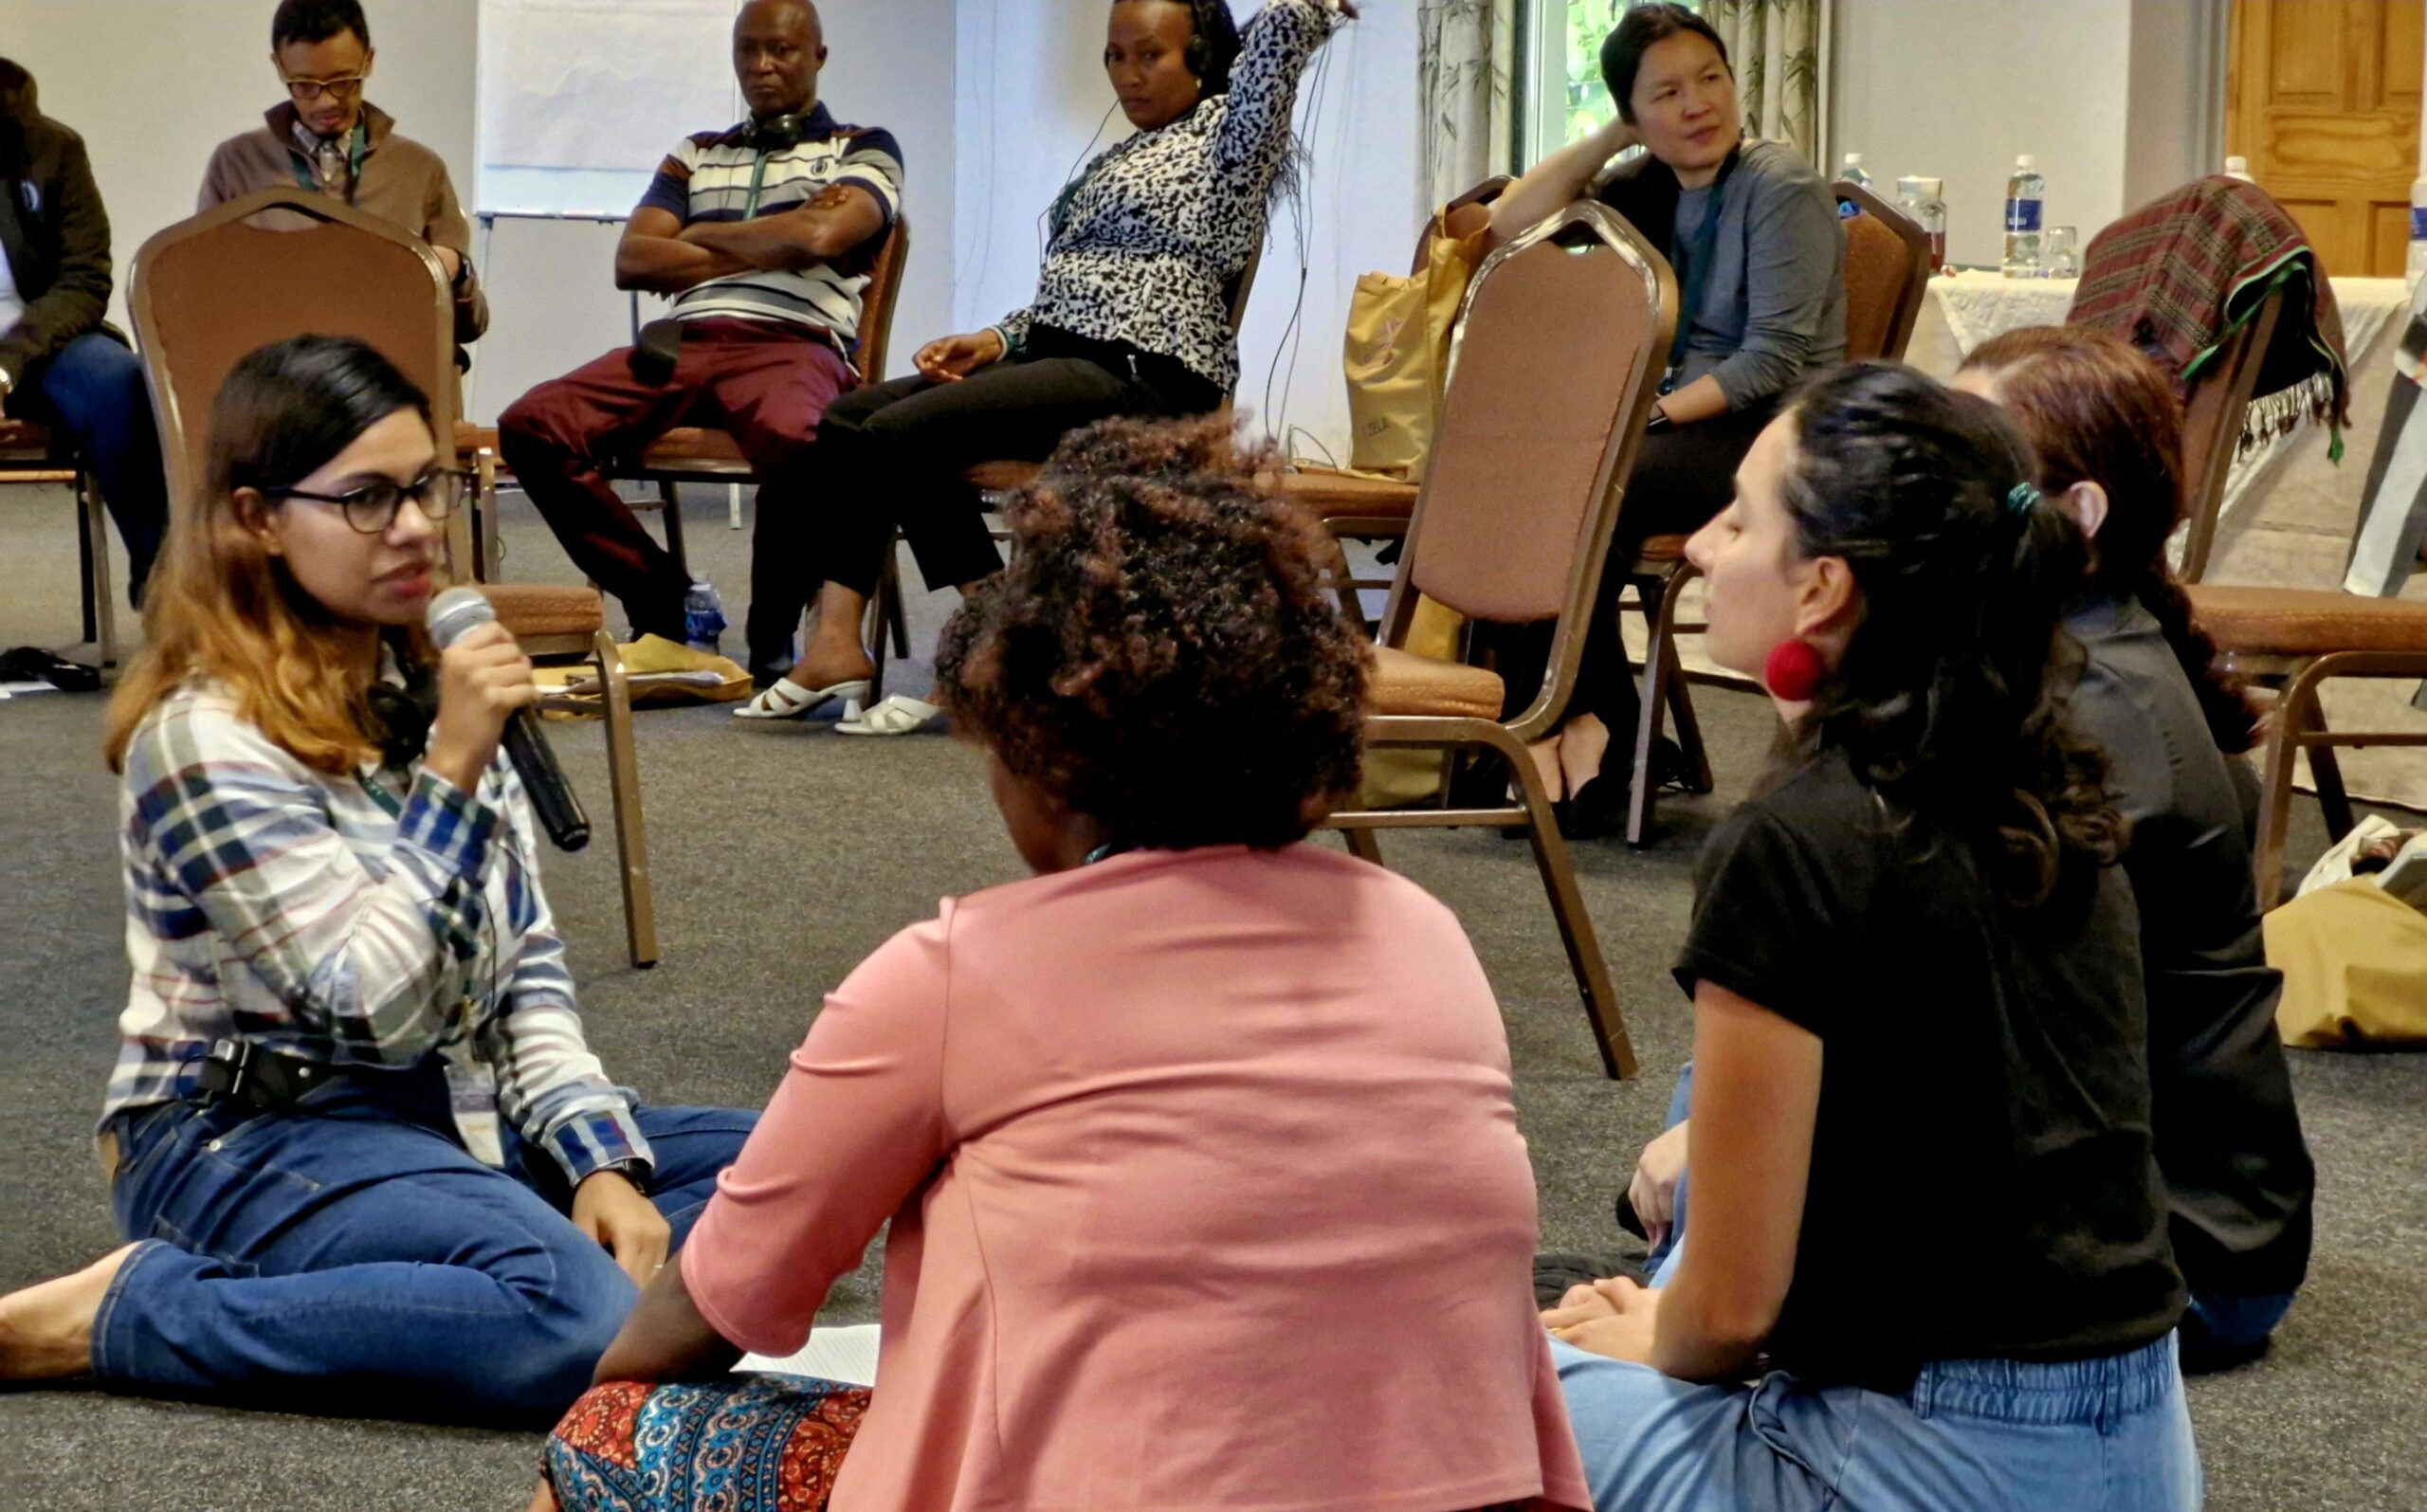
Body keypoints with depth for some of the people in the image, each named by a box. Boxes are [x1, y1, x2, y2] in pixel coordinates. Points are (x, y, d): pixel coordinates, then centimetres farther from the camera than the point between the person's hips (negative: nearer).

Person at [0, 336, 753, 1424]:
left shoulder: (426, 691, 9)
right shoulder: (210, 740, -16)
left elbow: (530, 972, 7)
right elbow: (378, 1005, -20)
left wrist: (601, 1163, -7)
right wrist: (454, 768, -24)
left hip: (458, 1112, 9)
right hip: (254, 1138, -9)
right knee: (578, 1317, -33)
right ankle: (129, 1312, -19)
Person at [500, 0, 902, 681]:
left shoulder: (863, 148, 17)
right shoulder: (697, 154, 28)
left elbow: (823, 236, -6)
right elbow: (632, 261, 12)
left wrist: (706, 236, 7)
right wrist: (770, 248, 4)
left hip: (794, 341, -4)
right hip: (685, 341, 5)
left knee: (795, 439, -42)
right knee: (531, 427, -21)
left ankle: (772, 639, -18)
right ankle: (664, 602, -9)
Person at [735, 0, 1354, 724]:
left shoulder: (1228, 134, -2)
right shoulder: (1114, 161, 24)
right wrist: (995, 340, 8)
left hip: (1142, 380, -9)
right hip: (1054, 357, 10)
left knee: (902, 433, -24)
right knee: (848, 420, -5)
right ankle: (837, 643, -17)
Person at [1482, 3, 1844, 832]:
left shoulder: (1781, 188, -9)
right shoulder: (1643, 189, 11)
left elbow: (1776, 358, -17)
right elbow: (1510, 224, 6)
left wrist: (1658, 413, -25)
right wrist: (1610, 140, 0)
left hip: (1778, 432, -7)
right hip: (1681, 420, 7)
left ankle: (1580, 728, -14)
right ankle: (1607, 735, -16)